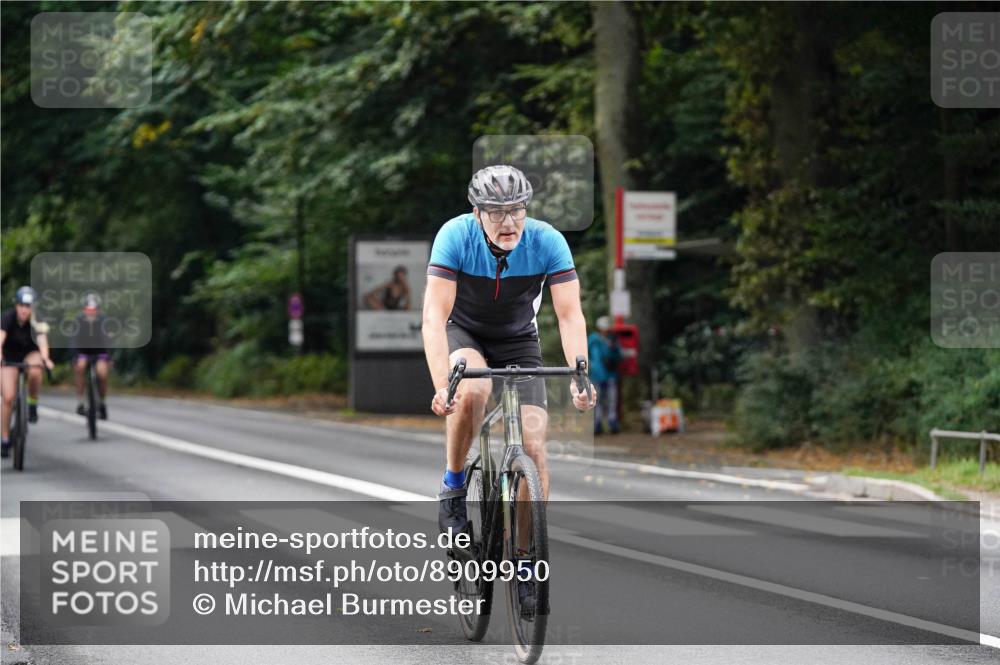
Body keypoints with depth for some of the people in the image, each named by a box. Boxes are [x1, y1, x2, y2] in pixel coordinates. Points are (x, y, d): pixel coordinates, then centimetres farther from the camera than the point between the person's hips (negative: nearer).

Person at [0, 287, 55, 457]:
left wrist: (45, 358, -57)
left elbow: (42, 340, -37)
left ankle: (32, 404, -10)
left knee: (35, 372, -36)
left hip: (30, 353, 0)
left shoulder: (37, 321, -22)